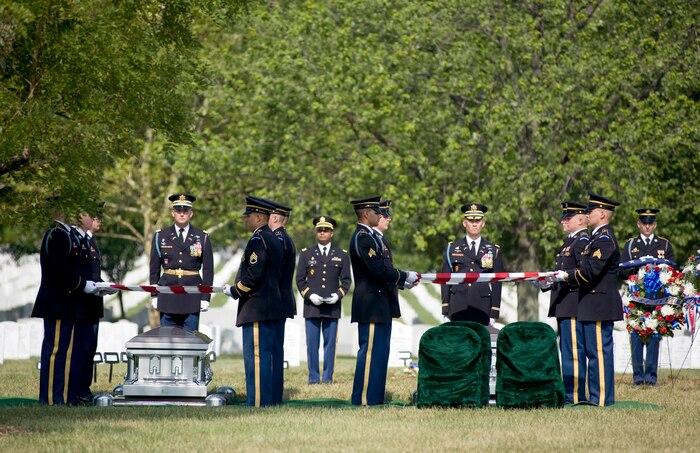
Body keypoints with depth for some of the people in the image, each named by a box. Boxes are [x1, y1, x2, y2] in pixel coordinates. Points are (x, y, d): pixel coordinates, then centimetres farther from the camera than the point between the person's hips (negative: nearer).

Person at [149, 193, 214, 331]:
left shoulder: (202, 238, 4)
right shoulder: (160, 237, 7)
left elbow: (208, 270, 4)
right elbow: (154, 268, 10)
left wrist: (205, 298, -2)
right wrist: (154, 295, 5)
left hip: (192, 297, -1)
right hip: (168, 297, 1)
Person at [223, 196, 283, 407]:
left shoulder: (258, 241, -15)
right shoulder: (273, 240, 17)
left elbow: (253, 275, -22)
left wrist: (234, 291, -8)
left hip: (256, 309, -10)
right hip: (269, 307, 10)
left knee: (256, 356, -9)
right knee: (263, 356, 13)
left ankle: (257, 403, -9)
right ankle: (265, 401, 17)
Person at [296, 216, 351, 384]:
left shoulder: (342, 255, 10)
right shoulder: (306, 254, 9)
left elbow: (346, 280, 8)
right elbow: (300, 279, 6)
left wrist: (338, 295, -10)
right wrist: (309, 295, -10)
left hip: (332, 307, 0)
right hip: (312, 306, 0)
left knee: (330, 343, 1)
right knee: (312, 344, -1)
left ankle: (328, 377, 5)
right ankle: (313, 378, 3)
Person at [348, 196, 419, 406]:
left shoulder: (368, 237, 18)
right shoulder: (363, 238, -15)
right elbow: (378, 270, -22)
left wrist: (403, 281, 14)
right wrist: (404, 276, -10)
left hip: (378, 305, 11)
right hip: (371, 305, -11)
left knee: (378, 351, 13)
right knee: (370, 350, -8)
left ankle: (375, 396, 17)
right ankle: (364, 399, -6)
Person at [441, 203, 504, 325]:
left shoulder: (493, 251, 10)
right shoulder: (452, 249, 11)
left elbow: (496, 284, 8)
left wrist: (494, 314, 2)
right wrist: (445, 312, 3)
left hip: (482, 310, 0)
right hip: (457, 309, 0)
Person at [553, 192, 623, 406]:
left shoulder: (605, 239, -14)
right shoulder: (598, 237, 19)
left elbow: (591, 270, -22)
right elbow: (584, 267, 20)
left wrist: (567, 276, -11)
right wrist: (561, 276, 9)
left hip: (600, 305, -11)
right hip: (593, 306, 11)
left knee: (600, 351, -8)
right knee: (594, 352, 12)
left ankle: (602, 399, -7)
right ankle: (597, 397, 16)